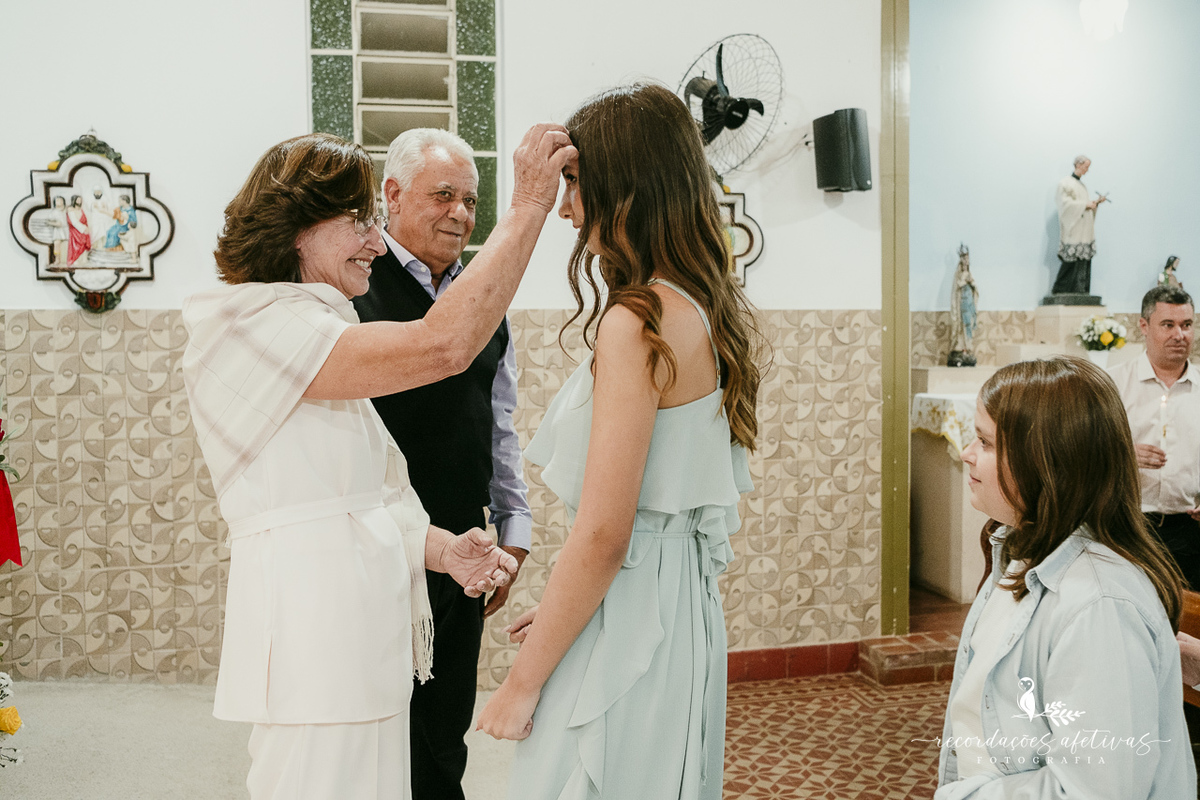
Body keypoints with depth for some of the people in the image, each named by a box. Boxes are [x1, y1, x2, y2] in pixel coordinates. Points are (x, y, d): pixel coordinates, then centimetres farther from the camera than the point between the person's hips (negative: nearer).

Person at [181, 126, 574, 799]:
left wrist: (444, 549, -3)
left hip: (364, 629, 10)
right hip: (312, 619, -9)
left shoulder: (317, 329, 19)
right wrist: (529, 207, -21)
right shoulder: (256, 325, -13)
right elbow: (442, 346, -26)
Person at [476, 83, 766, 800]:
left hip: (626, 620, -9)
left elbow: (603, 535, -22)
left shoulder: (637, 321, -20)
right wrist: (562, 609, 17)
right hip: (686, 604, 9)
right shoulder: (710, 313, 8)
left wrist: (522, 684, -11)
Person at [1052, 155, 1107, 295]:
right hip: (1073, 230, -8)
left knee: (1084, 259, 2)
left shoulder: (1081, 184, 20)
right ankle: (1060, 288, -3)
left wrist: (1096, 202, 7)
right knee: (1072, 260, -11)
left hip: (1085, 230, 8)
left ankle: (1080, 289, 2)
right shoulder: (1066, 183, -5)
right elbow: (1066, 202, -14)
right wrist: (1085, 205, -15)